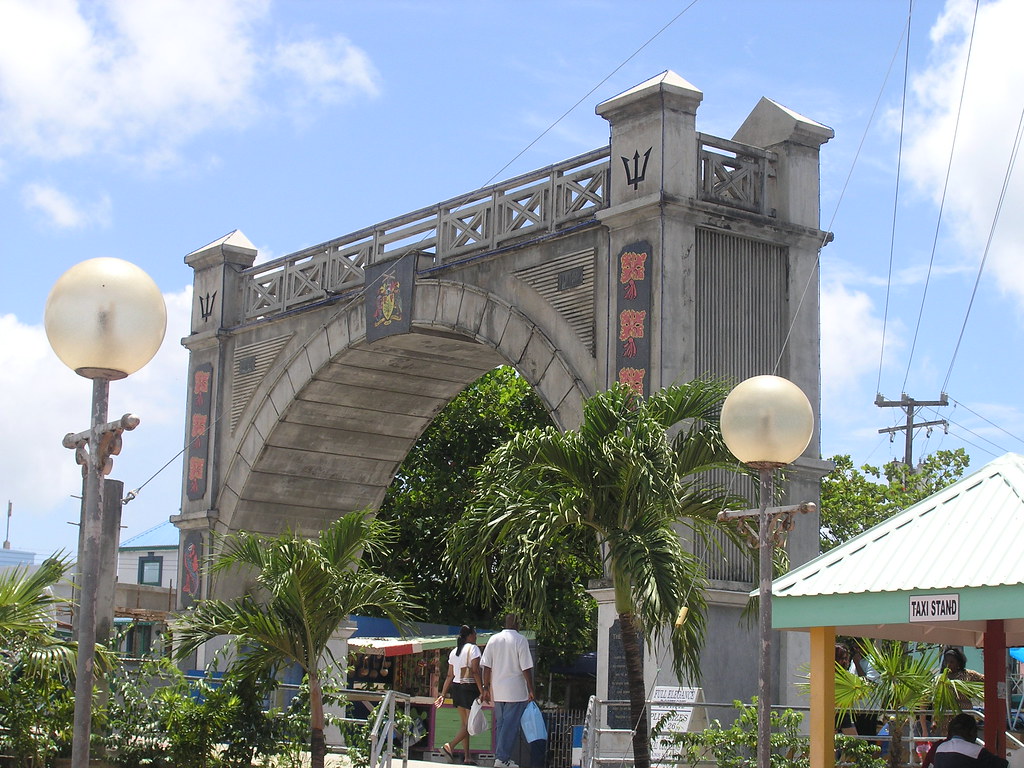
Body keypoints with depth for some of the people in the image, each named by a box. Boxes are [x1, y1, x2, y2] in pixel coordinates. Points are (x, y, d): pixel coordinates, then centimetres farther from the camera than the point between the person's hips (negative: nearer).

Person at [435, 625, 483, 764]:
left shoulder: (454, 652, 13)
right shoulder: (473, 648, -6)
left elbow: (450, 676, 12)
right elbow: (475, 672, -15)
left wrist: (443, 694, 14)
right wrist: (482, 691, -17)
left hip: (456, 687, 7)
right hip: (470, 687, -7)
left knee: (464, 723, 11)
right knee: (470, 723, -3)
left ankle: (466, 757, 10)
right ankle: (450, 746, -18)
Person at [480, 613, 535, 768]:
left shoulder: (493, 639, 5)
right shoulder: (520, 640, -8)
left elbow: (486, 666, 4)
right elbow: (526, 668, -10)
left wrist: (486, 688, 11)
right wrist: (531, 690, -4)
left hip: (497, 691, 5)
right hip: (516, 691, -5)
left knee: (500, 724, 14)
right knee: (511, 725, -2)